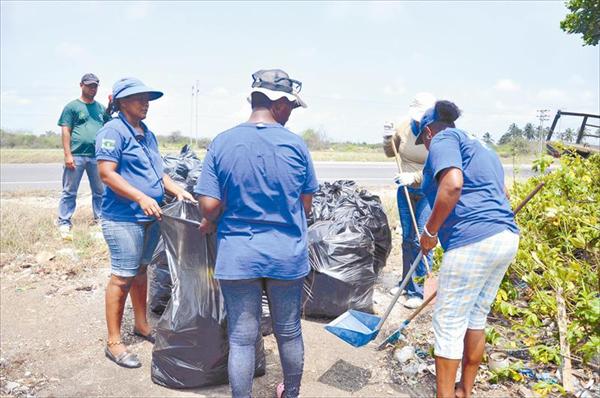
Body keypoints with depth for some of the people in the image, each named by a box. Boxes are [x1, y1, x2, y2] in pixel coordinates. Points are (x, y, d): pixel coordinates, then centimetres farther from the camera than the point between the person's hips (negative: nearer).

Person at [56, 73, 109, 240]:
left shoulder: (101, 108, 16)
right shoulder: (72, 106, 4)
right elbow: (66, 131, -2)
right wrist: (68, 155, -10)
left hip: (97, 156, 4)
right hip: (76, 155, -4)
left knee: (100, 191, 9)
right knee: (69, 191, 0)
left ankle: (100, 218, 22)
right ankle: (64, 223, 5)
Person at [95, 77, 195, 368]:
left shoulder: (148, 134, 15)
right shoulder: (113, 131, -10)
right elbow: (107, 173, -18)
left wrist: (177, 190, 6)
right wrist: (141, 198, -25)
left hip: (150, 216, 8)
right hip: (123, 217, -8)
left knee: (141, 270, 19)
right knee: (122, 277, -3)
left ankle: (141, 324, 35)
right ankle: (114, 343, 9)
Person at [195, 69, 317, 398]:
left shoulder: (221, 143, -7)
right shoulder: (295, 144, -7)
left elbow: (209, 205, -10)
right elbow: (306, 204, 2)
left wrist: (211, 223, 13)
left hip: (238, 257, 0)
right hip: (288, 256, 1)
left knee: (242, 339, 10)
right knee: (289, 333, 19)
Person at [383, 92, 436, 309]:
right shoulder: (404, 127, -4)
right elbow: (390, 153, 10)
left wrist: (414, 177, -37)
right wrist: (387, 139, -10)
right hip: (405, 190, 5)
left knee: (421, 240, -7)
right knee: (407, 238, 14)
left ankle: (417, 290, 5)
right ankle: (406, 282, 28)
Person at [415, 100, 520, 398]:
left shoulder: (444, 138, -2)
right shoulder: (482, 148, 25)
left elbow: (452, 185, -20)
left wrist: (430, 231, -11)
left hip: (472, 242, -10)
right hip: (507, 237, 10)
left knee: (448, 325, 2)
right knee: (476, 319, 20)